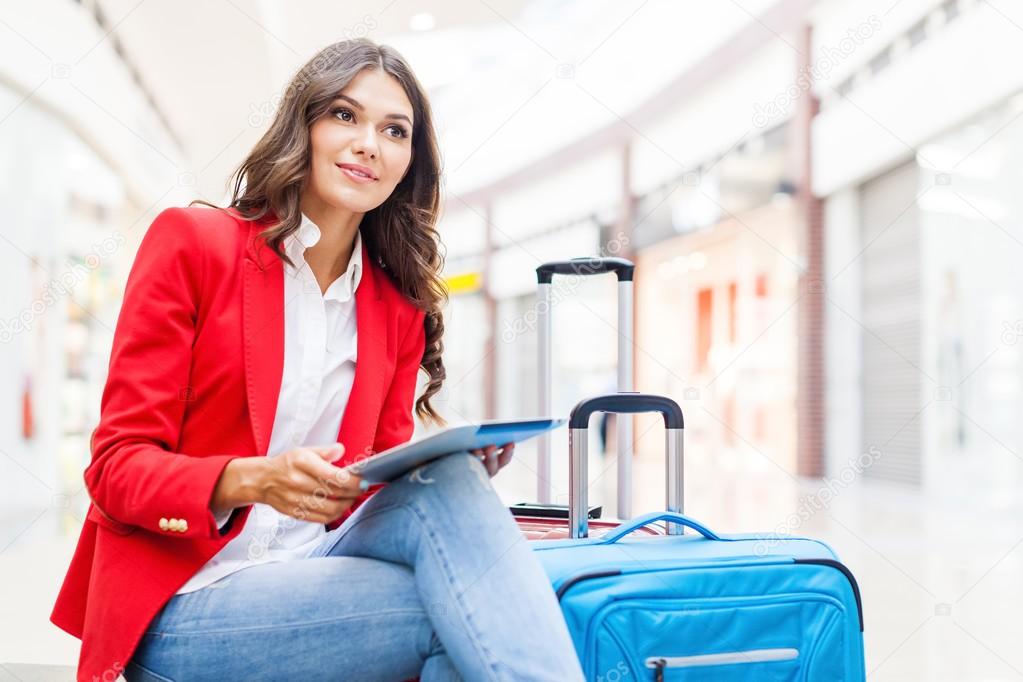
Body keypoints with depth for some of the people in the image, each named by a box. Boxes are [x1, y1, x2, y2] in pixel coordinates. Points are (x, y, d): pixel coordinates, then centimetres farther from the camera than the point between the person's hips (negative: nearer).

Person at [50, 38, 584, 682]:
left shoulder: (399, 307, 11)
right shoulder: (193, 242, -3)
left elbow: (388, 473, 10)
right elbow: (119, 467, -6)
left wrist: (455, 461, -13)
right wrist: (252, 480, -26)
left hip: (322, 569, 5)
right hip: (182, 599, -4)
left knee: (447, 481, -27)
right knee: (454, 610, -29)